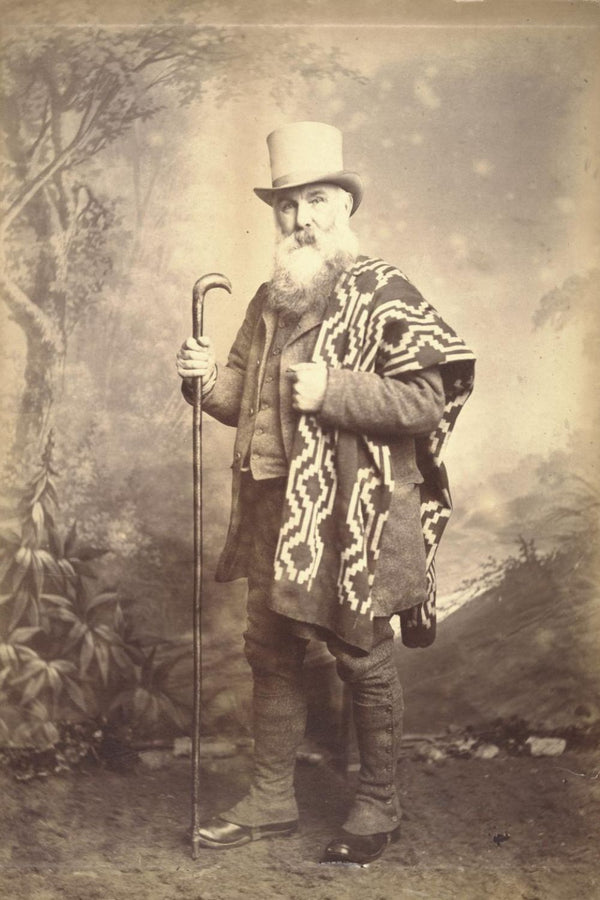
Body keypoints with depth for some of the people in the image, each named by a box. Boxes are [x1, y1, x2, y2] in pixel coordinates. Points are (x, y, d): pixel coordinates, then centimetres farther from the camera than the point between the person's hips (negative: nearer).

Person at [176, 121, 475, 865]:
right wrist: (212, 379, -1)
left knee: (363, 659, 7)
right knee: (270, 652, 15)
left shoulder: (383, 295, -9)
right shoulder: (269, 301, 13)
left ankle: (377, 807, 27)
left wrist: (333, 390, -24)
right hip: (274, 511, 7)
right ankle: (271, 800, 32)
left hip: (352, 517, -7)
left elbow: (426, 400, -17)